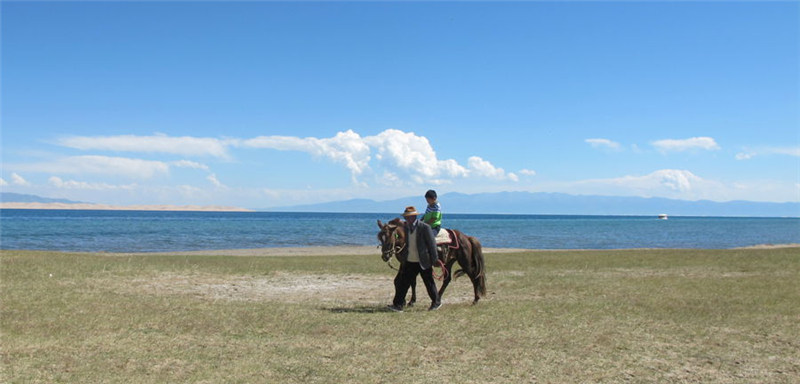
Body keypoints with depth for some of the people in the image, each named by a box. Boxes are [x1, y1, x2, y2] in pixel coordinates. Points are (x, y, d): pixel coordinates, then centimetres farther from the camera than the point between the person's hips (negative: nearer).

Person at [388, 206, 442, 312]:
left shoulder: (425, 228, -14)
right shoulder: (406, 227, 6)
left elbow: (432, 245, -11)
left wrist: (433, 261, -11)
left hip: (423, 262, -6)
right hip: (410, 262, 6)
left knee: (429, 283, 8)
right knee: (402, 282, 0)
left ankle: (436, 302, 26)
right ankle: (398, 305, 3)